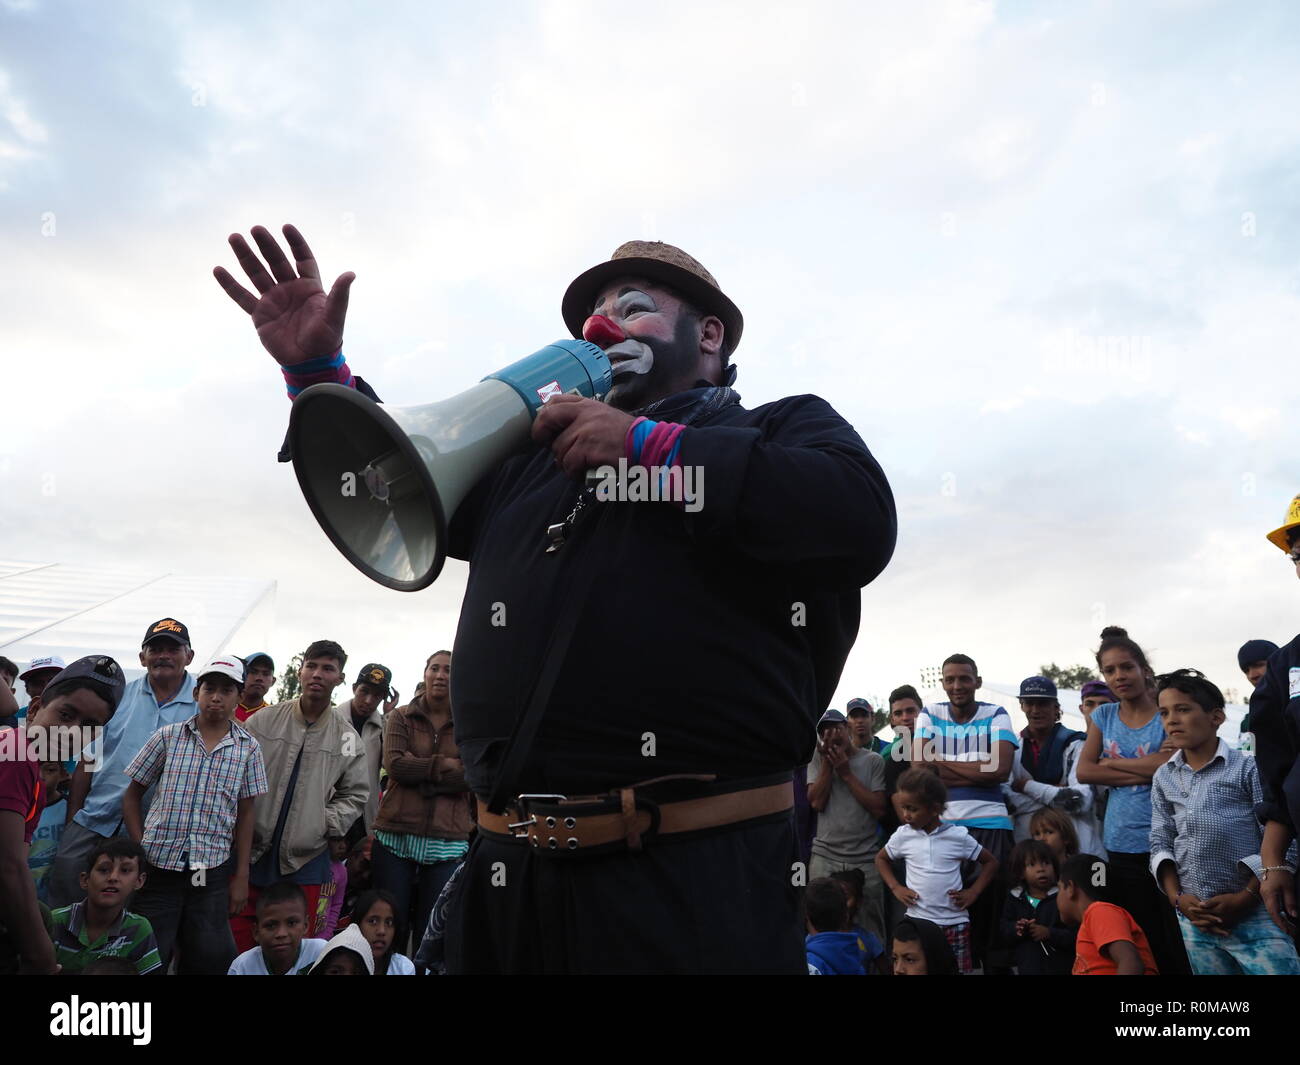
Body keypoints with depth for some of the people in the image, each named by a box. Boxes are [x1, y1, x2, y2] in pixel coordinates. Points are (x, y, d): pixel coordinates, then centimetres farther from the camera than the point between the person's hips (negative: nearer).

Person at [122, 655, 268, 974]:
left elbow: (245, 814, 6)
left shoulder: (248, 749, 3)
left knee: (211, 959, 5)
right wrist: (140, 849, -2)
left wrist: (241, 876, 4)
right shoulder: (167, 737, 1)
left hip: (212, 873, 1)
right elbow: (132, 795, 8)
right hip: (158, 866, 0)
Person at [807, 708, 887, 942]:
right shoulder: (818, 758, 6)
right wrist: (827, 760, -6)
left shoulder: (873, 760, 2)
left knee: (870, 932, 3)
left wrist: (846, 773, -7)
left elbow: (880, 809, -5)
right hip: (824, 859, 1)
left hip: (866, 860, -1)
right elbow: (816, 803, -4)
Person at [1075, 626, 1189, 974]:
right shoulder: (1103, 716, 9)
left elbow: (1170, 765, -17)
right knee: (1142, 944, 10)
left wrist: (1112, 763, -6)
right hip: (1121, 845, 4)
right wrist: (1145, 772, -11)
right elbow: (1084, 771, -2)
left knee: (1179, 945, -1)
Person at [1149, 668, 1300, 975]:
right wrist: (1178, 898, -2)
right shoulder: (1163, 778, 10)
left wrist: (1244, 898, -11)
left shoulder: (1248, 769, -3)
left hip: (1254, 915, -4)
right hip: (1194, 919, 4)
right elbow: (1160, 844, 10)